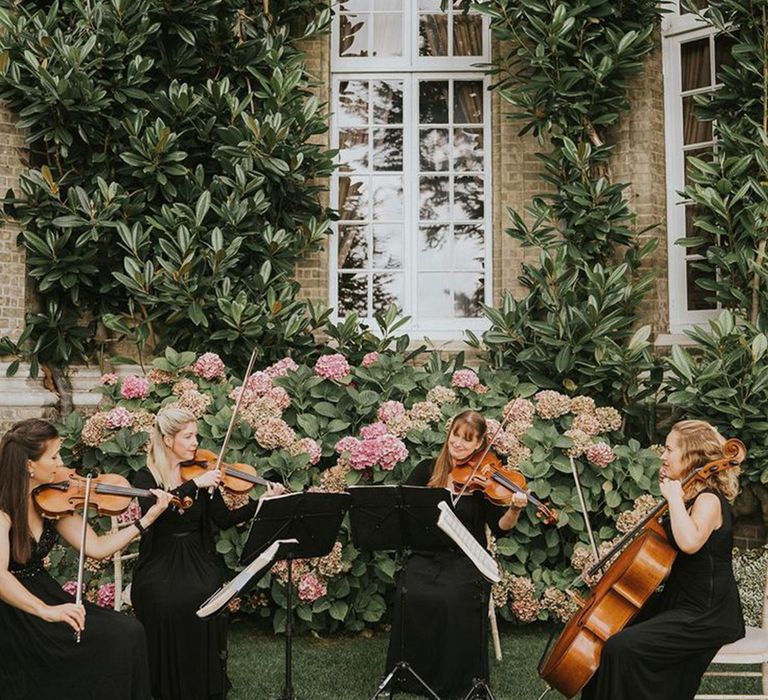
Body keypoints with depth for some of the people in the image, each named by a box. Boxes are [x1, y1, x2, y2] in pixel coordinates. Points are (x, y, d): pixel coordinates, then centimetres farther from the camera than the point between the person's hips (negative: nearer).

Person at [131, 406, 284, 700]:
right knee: (164, 604, -26)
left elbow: (224, 519, 1)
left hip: (198, 559, 2)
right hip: (159, 564, -2)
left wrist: (262, 501, -11)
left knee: (205, 598, -24)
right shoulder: (145, 477, 0)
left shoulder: (202, 472, 7)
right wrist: (194, 485, -27)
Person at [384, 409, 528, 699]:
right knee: (411, 596, -28)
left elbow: (500, 527, -3)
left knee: (455, 601, -31)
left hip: (465, 560, -2)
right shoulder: (427, 470, 8)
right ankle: (409, 673, -8)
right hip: (425, 557, 2)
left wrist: (514, 509, -23)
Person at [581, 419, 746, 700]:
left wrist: (675, 497, -27)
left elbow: (689, 542, -40)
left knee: (622, 647, -24)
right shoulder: (689, 495, 8)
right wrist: (667, 490, 6)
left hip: (707, 614, -10)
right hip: (678, 600, 10)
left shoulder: (709, 500, -19)